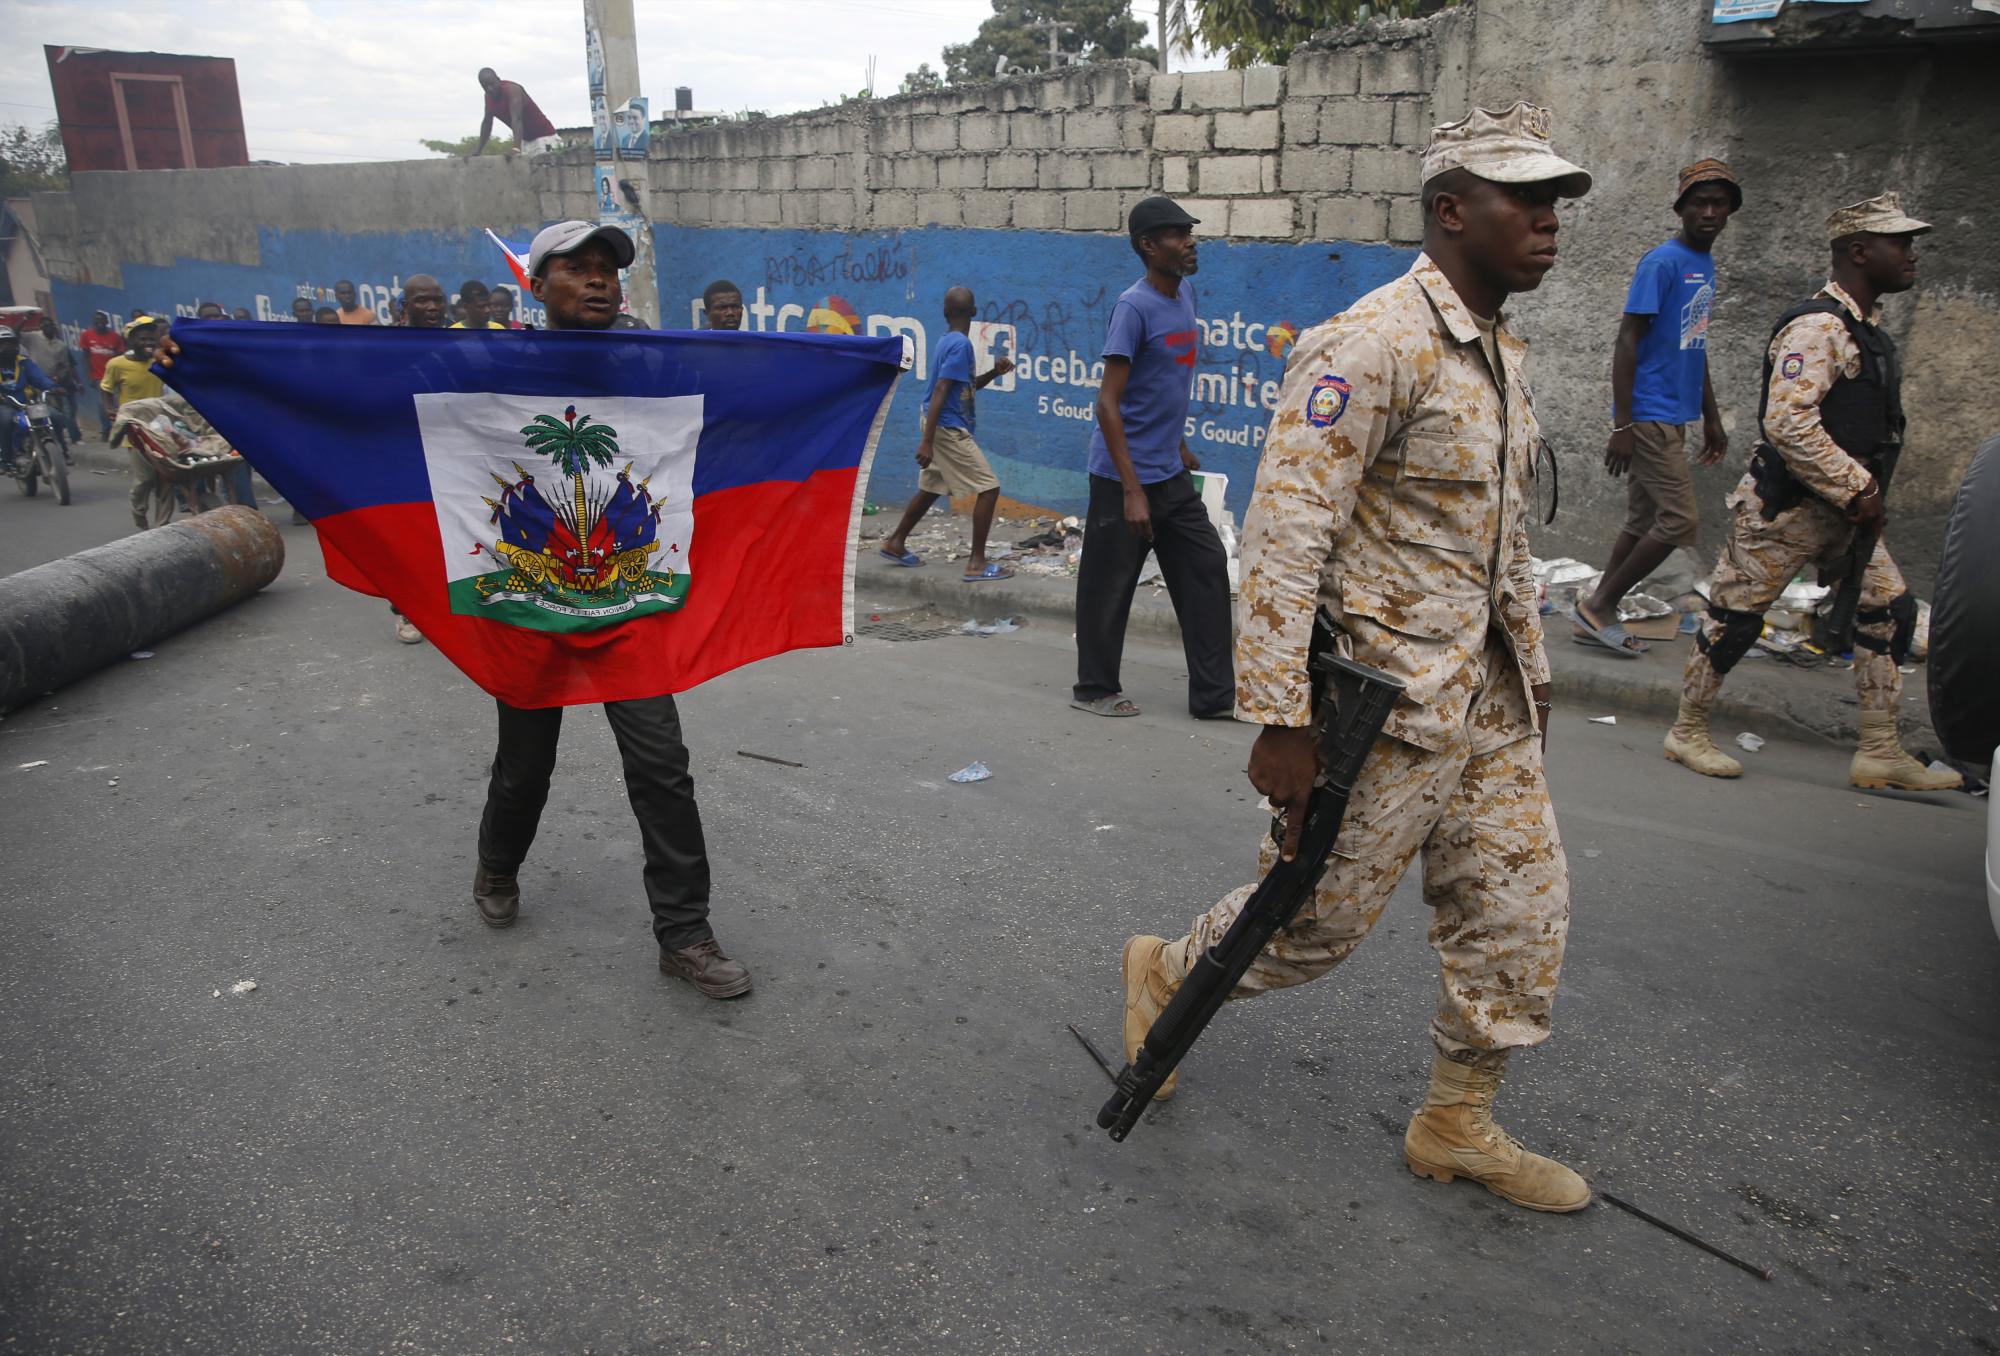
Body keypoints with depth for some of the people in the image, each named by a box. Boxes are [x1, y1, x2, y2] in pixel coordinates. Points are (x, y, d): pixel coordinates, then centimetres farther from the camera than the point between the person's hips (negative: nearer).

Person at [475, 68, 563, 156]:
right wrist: (479, 150, 11)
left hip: (543, 136, -8)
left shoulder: (511, 89, -22)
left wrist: (516, 148, -48)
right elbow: (487, 122, 13)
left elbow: (516, 119, -35)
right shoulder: (489, 97, 2)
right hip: (526, 140, 8)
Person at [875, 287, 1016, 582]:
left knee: (931, 488, 22)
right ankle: (977, 563, -8)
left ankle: (896, 543, 34)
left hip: (944, 428, 10)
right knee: (989, 487, -8)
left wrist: (994, 372, 6)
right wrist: (926, 441, -26)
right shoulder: (960, 344, -17)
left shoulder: (947, 341, 11)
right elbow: (939, 392, -23)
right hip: (949, 429, -10)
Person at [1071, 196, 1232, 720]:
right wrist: (1132, 491, -23)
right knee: (1109, 585, 4)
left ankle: (1213, 694, 13)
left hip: (1171, 475, 8)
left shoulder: (1184, 293, 9)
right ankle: (1094, 689, 20)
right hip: (1127, 476, -8)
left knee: (1207, 569, 6)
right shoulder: (1135, 307, -15)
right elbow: (1108, 403, -19)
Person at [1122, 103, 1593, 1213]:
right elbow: (1284, 537, -23)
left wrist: (1530, 666, 21)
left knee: (1521, 906, 12)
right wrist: (1281, 721, -24)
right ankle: (1164, 974, 34)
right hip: (1385, 699, -9)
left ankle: (1457, 1124, 29)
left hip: (1487, 701, 9)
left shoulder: (1501, 352, 13)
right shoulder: (1371, 347, -18)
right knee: (1320, 918, 6)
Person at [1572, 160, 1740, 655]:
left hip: (1674, 418, 9)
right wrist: (1622, 426, -21)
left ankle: (1597, 615, 16)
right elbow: (1627, 343, -16)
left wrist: (1712, 418, 23)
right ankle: (1599, 605, 2)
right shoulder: (1662, 262, -12)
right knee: (1680, 522, -9)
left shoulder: (1706, 264, 15)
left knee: (1643, 521, 10)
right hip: (1649, 417, -9)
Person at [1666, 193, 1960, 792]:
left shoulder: (1866, 327, 14)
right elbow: (1788, 423, -28)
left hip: (1842, 511, 10)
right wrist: (1857, 490, -21)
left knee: (1890, 610, 7)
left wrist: (1864, 495, 14)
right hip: (1784, 510, -10)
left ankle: (1880, 753, 13)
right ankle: (1687, 732, 15)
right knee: (1736, 617, 0)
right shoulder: (1817, 327, -17)